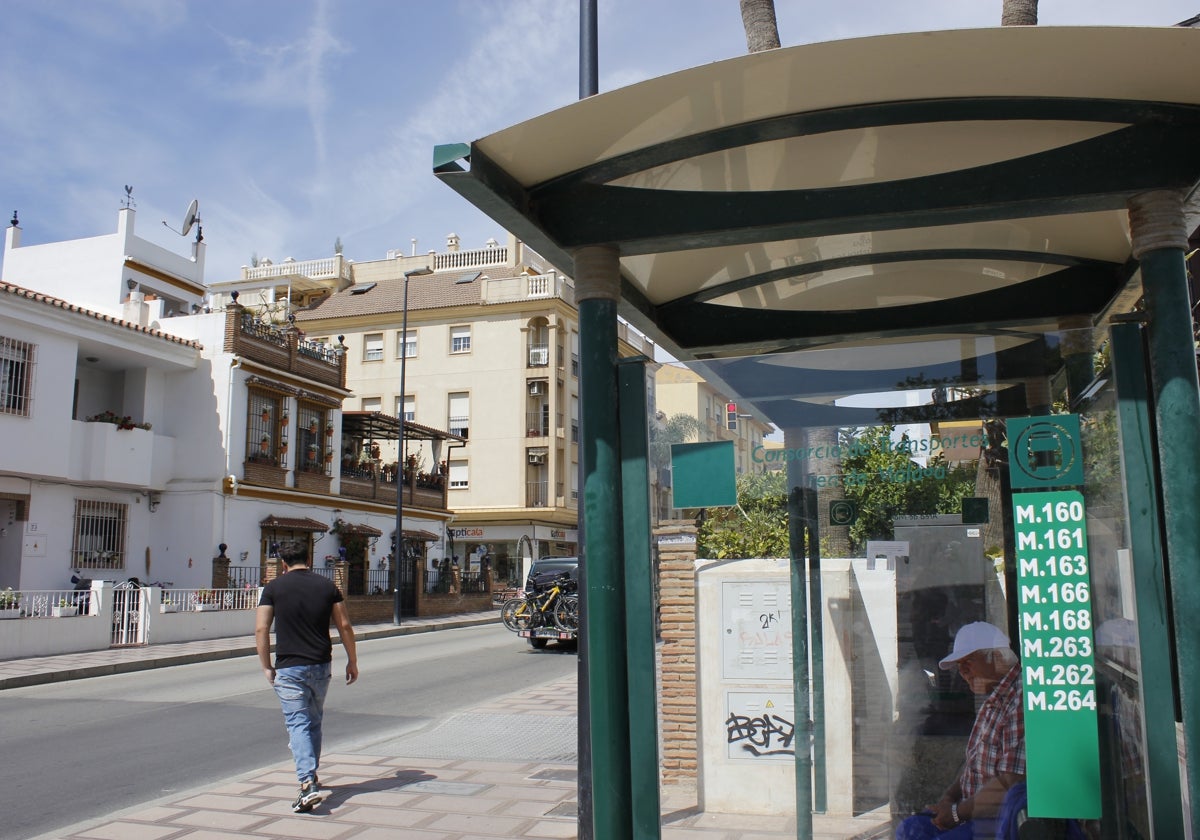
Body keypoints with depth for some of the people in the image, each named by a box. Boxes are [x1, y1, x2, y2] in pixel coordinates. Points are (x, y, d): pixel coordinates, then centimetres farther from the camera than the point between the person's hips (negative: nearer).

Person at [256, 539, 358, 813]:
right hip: (321, 666, 3)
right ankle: (311, 775, 32)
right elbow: (344, 626, 3)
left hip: (289, 667, -3)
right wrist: (352, 661, 12)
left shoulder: (274, 588, -2)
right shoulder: (326, 586, 3)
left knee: (298, 724, -3)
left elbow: (261, 629, -6)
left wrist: (267, 667, 3)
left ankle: (308, 784, -16)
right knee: (314, 721, 21)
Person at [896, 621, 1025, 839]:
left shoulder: (1020, 702, -21)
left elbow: (1009, 785, -24)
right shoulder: (992, 702, 14)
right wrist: (950, 796, 5)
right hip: (976, 811, 10)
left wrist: (958, 812, -14)